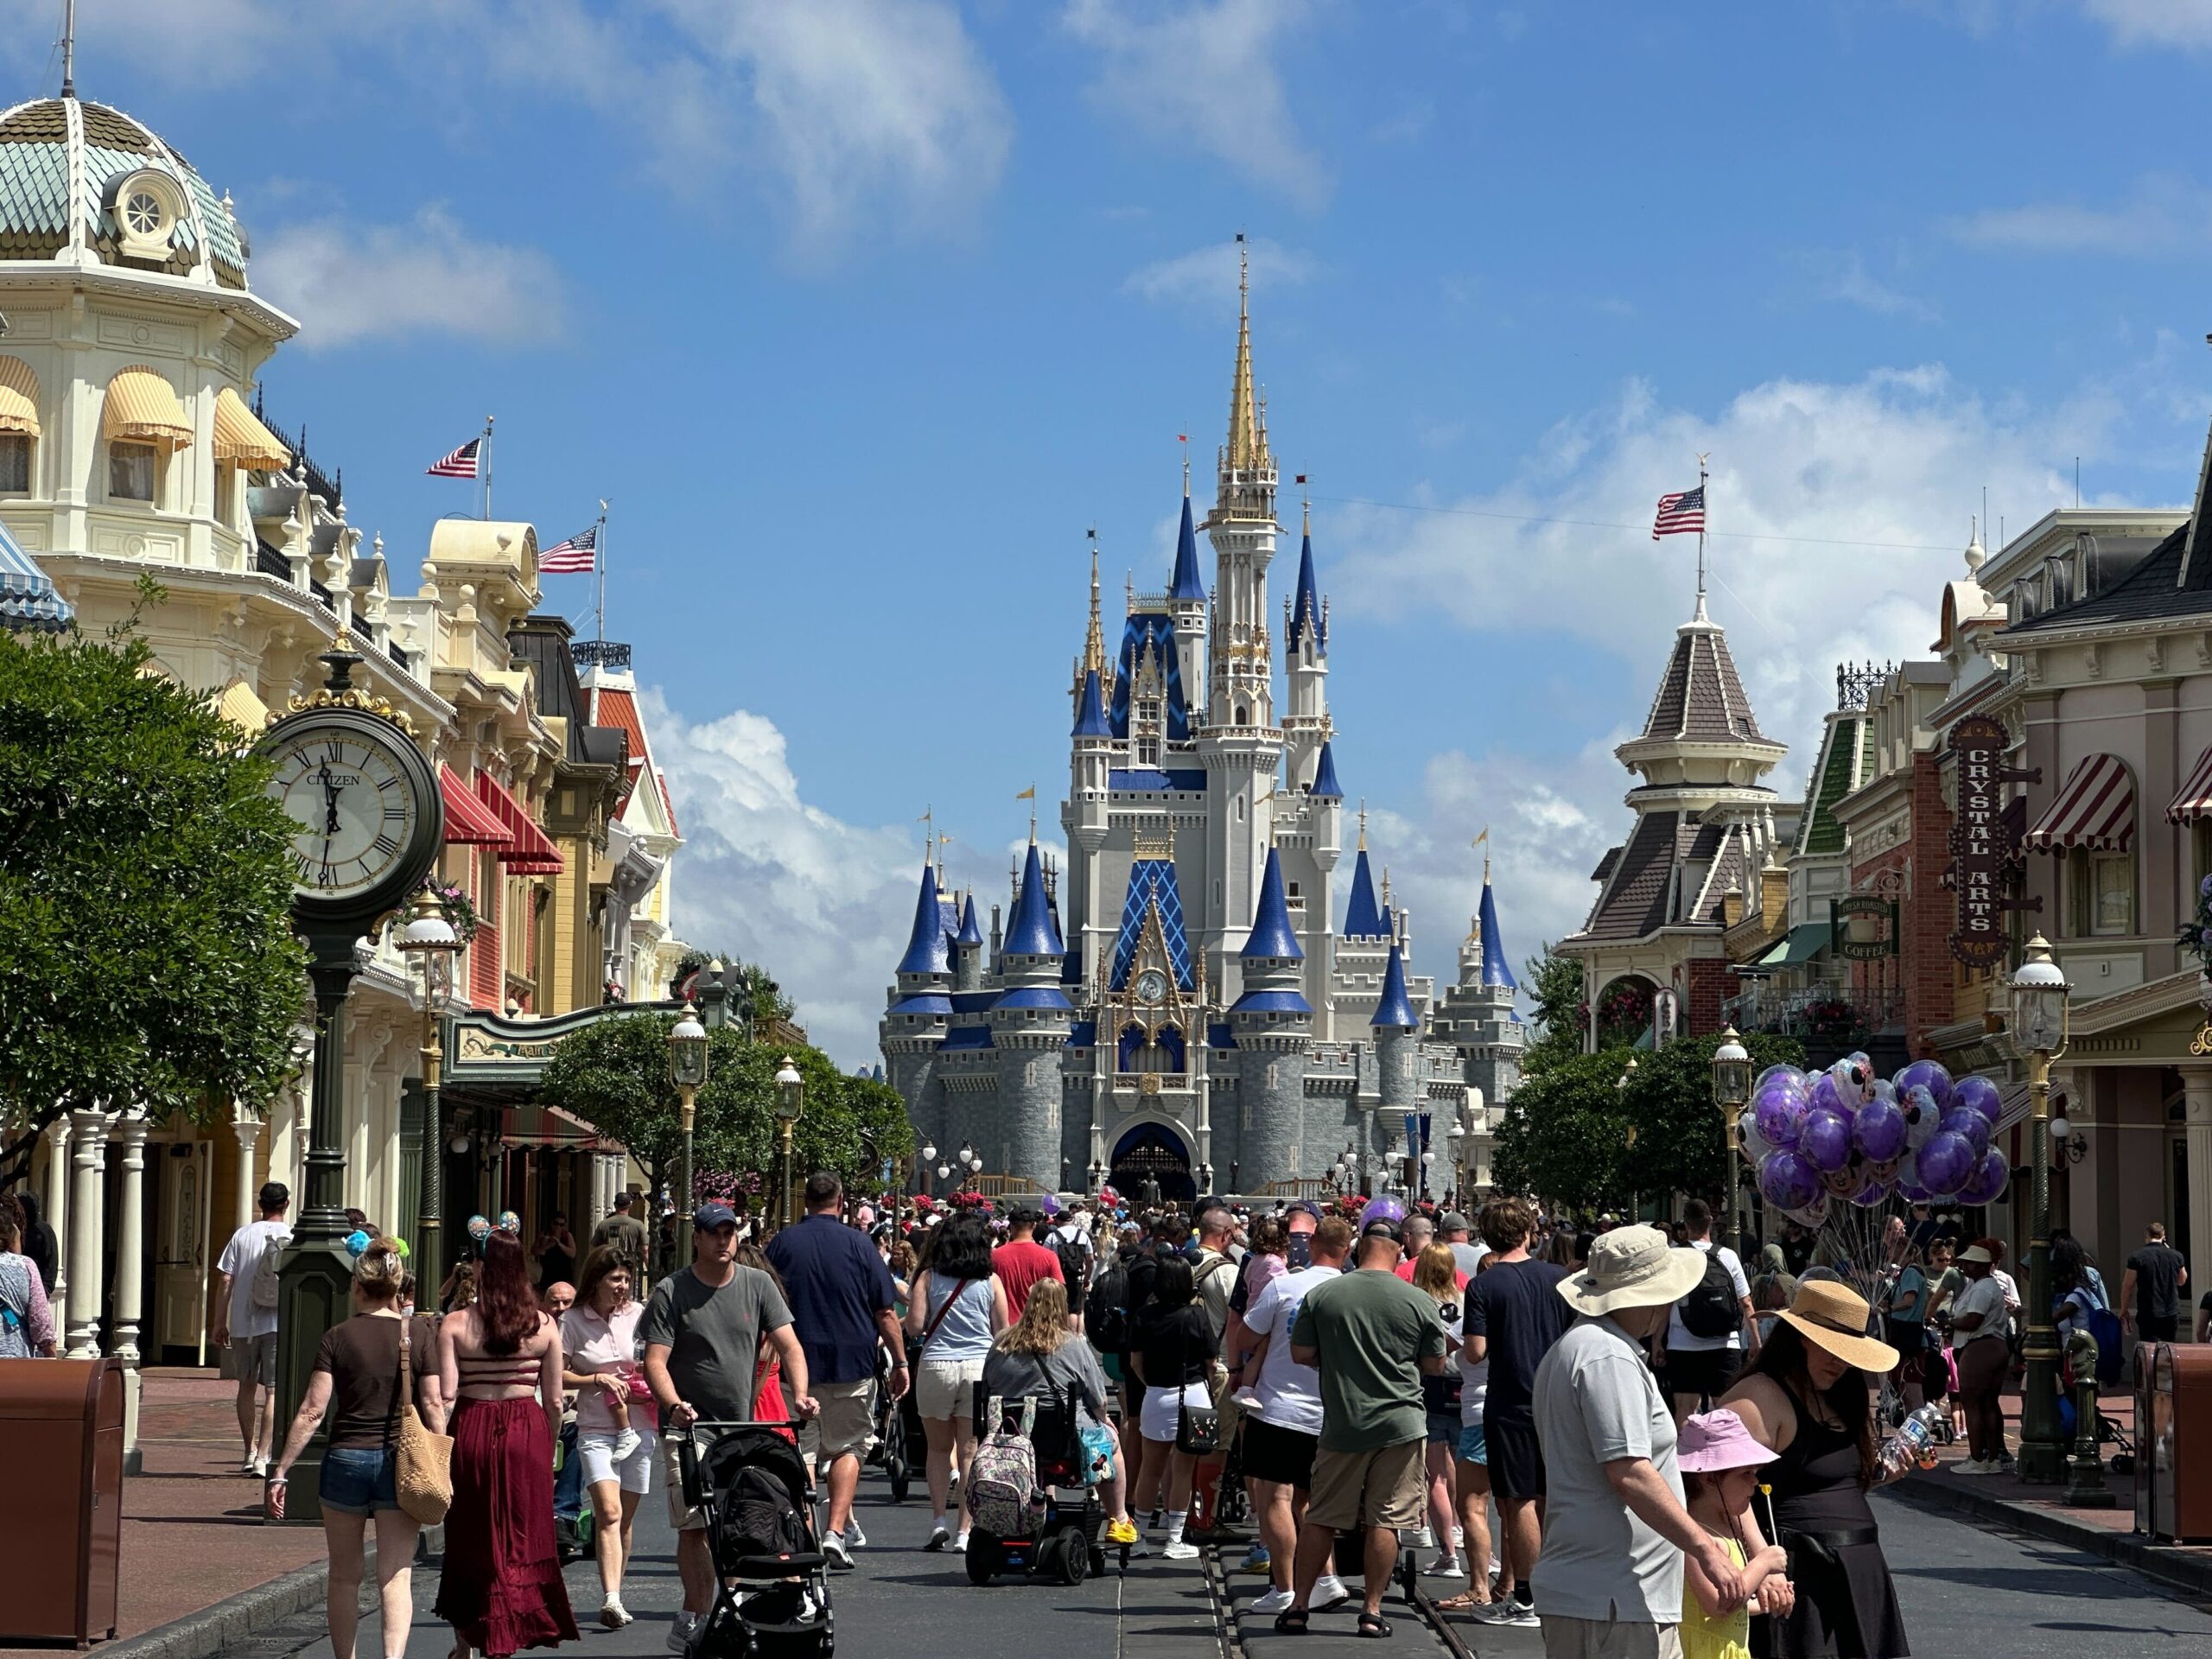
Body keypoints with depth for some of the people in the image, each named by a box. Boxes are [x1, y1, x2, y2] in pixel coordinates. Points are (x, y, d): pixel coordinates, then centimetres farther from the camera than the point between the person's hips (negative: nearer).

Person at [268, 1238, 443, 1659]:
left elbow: (312, 1411, -5)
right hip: (400, 1462, 0)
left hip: (345, 1459, 0)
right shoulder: (419, 1335, -1)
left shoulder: (337, 1337, -2)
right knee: (395, 1576, 0)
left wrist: (281, 1472, -1)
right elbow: (434, 1406, -4)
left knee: (344, 1576, 14)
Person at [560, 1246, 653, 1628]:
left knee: (625, 1518, 8)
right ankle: (611, 1599, -26)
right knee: (609, 1513, -18)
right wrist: (598, 1379, -12)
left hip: (639, 1428, 3)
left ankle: (615, 1598, 19)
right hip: (595, 1429, -3)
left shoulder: (638, 1314, 5)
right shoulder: (573, 1320, -1)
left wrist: (640, 1391, -5)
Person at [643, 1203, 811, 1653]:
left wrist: (800, 1395, -14)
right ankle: (697, 1620, -8)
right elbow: (655, 1361, -7)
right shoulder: (671, 1292, -3)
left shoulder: (758, 1285, 7)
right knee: (694, 1526, -11)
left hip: (743, 1427, 4)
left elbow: (788, 1346, 3)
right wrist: (674, 1406, -25)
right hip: (688, 1427, -4)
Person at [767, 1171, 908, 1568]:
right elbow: (885, 1312, -2)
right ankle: (835, 1532, 0)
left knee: (802, 1453, 5)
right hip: (852, 1364, -1)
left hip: (796, 1365, 1)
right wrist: (900, 1362, 6)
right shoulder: (858, 1244, -3)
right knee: (847, 1448, 11)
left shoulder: (781, 1243, 2)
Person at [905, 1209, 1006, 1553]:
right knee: (970, 1452, 3)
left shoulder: (929, 1278, 0)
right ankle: (965, 1531, 1)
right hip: (979, 1368, 0)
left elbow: (914, 1326, -4)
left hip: (936, 1366, 0)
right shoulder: (990, 1282, 1)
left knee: (939, 1448, 15)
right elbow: (1003, 1333, 3)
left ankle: (938, 1520, 6)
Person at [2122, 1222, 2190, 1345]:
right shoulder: (2176, 1256, 1)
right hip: (2172, 1315, 4)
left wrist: (2124, 1310, 7)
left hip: (2148, 1315, -4)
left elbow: (2127, 1287, -5)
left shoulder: (2136, 1258, -8)